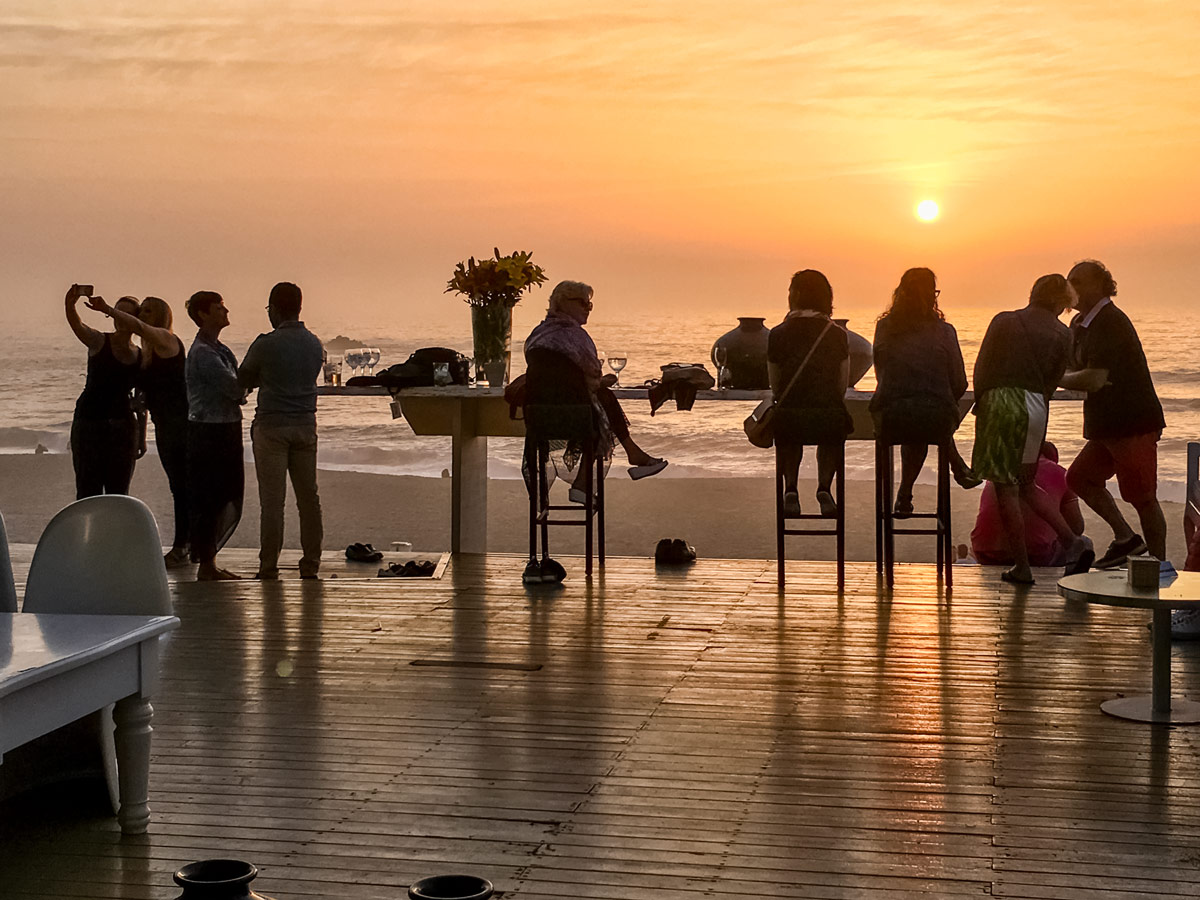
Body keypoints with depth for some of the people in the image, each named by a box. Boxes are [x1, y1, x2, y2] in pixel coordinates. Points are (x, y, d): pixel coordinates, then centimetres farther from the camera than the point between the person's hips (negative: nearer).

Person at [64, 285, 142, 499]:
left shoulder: (140, 356, 10)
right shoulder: (99, 341, -2)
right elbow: (76, 323, -23)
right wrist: (71, 302, -44)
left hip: (122, 427, 4)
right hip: (89, 422, -4)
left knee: (118, 492, 6)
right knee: (88, 491, -6)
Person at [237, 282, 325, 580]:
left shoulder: (266, 344, -11)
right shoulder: (314, 344, 6)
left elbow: (242, 380, 0)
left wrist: (258, 381, 22)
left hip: (272, 425, -5)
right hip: (306, 424, 5)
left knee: (272, 500, -1)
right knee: (308, 497, 9)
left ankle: (269, 568, 2)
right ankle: (310, 564, 14)